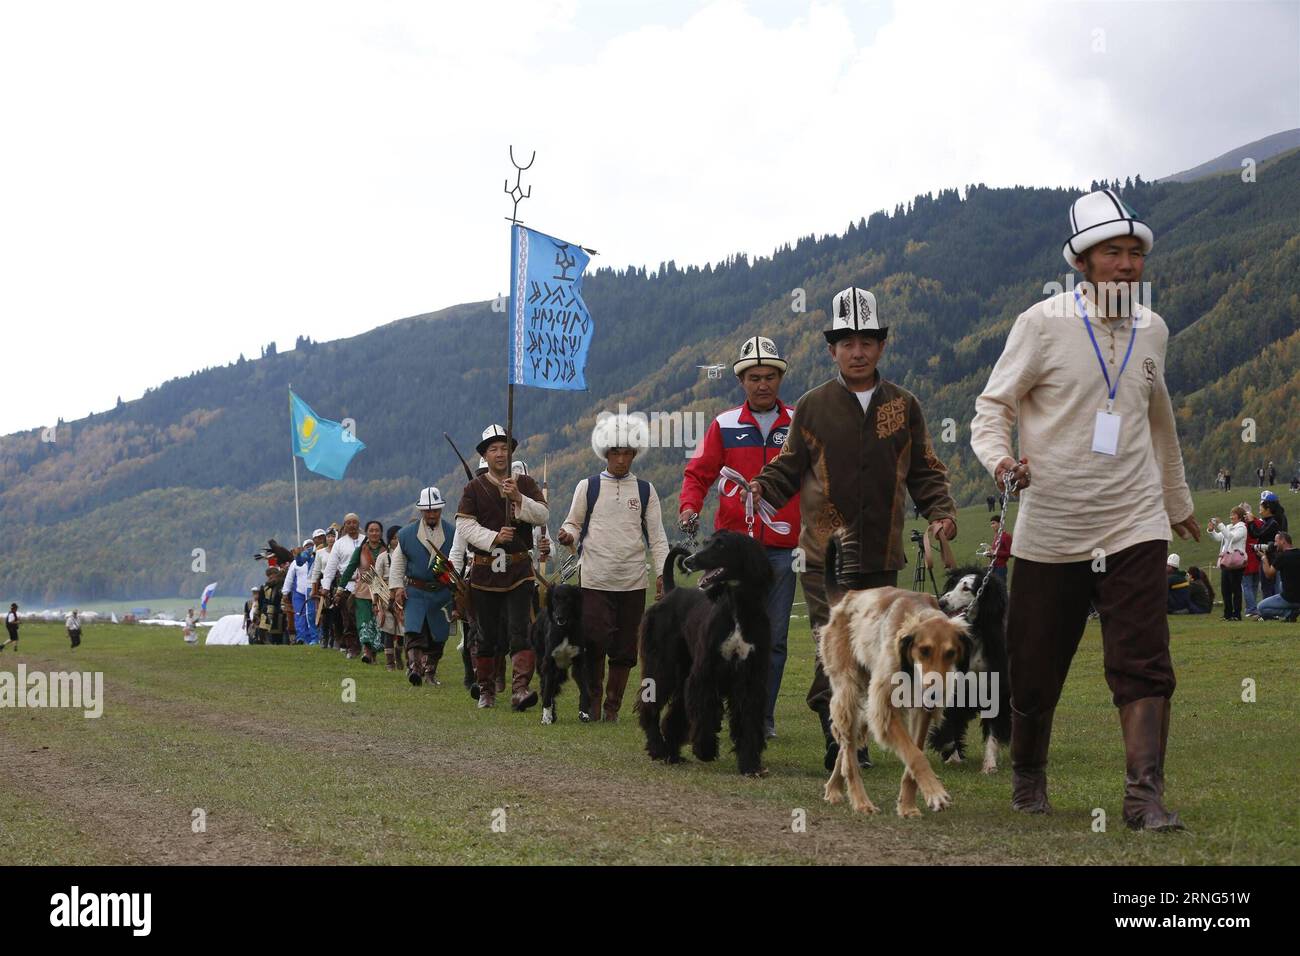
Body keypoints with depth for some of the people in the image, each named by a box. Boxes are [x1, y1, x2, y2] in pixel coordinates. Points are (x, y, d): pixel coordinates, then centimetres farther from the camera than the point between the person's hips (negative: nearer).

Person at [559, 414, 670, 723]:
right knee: (595, 643, -9)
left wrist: (662, 573, -1)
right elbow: (574, 523, 11)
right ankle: (592, 702, 9)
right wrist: (568, 535, -12)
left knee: (624, 650, 3)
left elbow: (656, 537, 8)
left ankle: (613, 706, 15)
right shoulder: (588, 487, 6)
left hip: (633, 582, 2)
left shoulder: (645, 491, 9)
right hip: (594, 580, -1)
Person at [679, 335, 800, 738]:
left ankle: (764, 716, 11)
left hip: (783, 549, 1)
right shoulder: (725, 426, 8)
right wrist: (689, 506, -11)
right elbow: (698, 473, 8)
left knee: (773, 639, 3)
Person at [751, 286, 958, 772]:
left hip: (882, 554, 3)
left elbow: (924, 471, 15)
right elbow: (789, 467, 8)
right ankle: (839, 741, -11)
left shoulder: (903, 406, 10)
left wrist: (941, 512, -1)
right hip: (825, 552, -3)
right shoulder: (812, 407, 5)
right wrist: (764, 489, -12)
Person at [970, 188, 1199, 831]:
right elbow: (993, 404, -2)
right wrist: (1000, 458, -24)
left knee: (1144, 664, -11)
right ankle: (1028, 774, 30)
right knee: (1034, 670, 7)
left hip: (1134, 527, 2)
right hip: (1050, 530, -2)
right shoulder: (1043, 324, -4)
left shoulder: (1151, 330, 10)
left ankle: (1144, 797, -11)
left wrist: (1178, 501, 34)